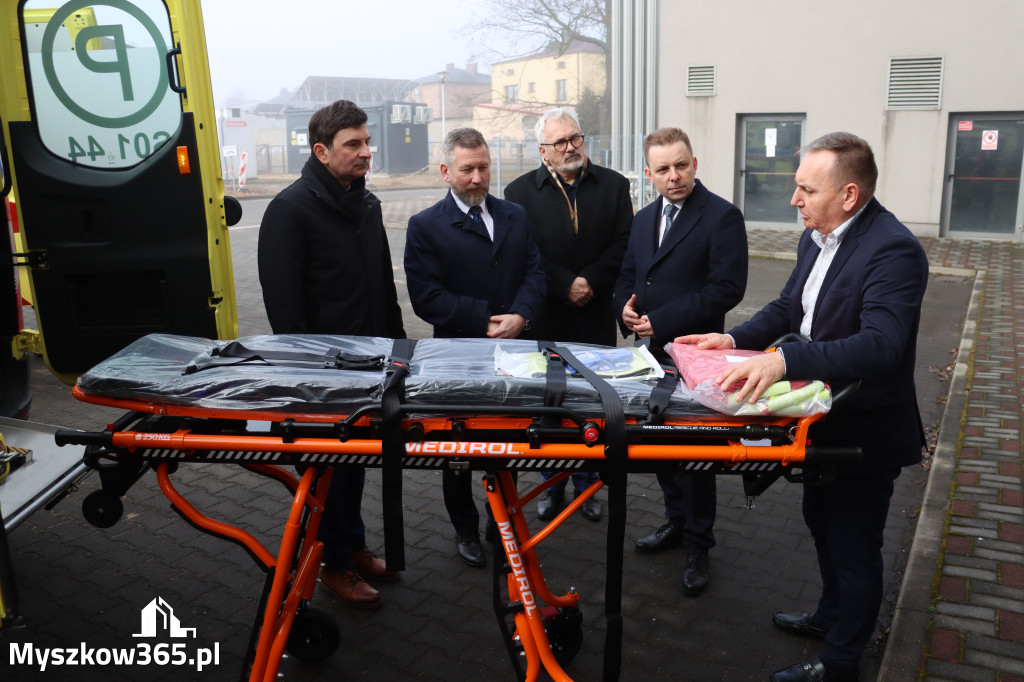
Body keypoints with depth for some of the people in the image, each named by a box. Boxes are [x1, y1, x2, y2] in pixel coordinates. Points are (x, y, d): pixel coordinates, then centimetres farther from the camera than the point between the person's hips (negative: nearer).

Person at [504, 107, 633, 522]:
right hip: (545, 320, -1)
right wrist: (566, 285, -16)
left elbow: (624, 244, -2)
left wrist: (592, 281, -15)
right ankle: (553, 488, 24)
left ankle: (587, 486, 25)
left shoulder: (613, 185, 5)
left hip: (596, 319, 1)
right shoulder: (521, 191, 1)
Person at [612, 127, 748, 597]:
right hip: (651, 353, 7)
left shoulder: (722, 217, -10)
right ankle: (677, 522, 37)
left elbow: (727, 288, -18)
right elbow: (627, 275, 19)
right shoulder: (644, 219, 12)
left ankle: (697, 546, 21)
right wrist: (625, 308, -4)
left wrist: (662, 321, -19)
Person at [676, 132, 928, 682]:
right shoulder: (816, 237, 1)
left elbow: (880, 343, -38)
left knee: (853, 548, 9)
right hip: (824, 419, 9)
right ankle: (831, 616, 51)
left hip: (866, 430, -9)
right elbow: (788, 307, 10)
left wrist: (785, 360, -47)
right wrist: (736, 339, -6)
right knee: (821, 522, 26)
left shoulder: (893, 250, -27)